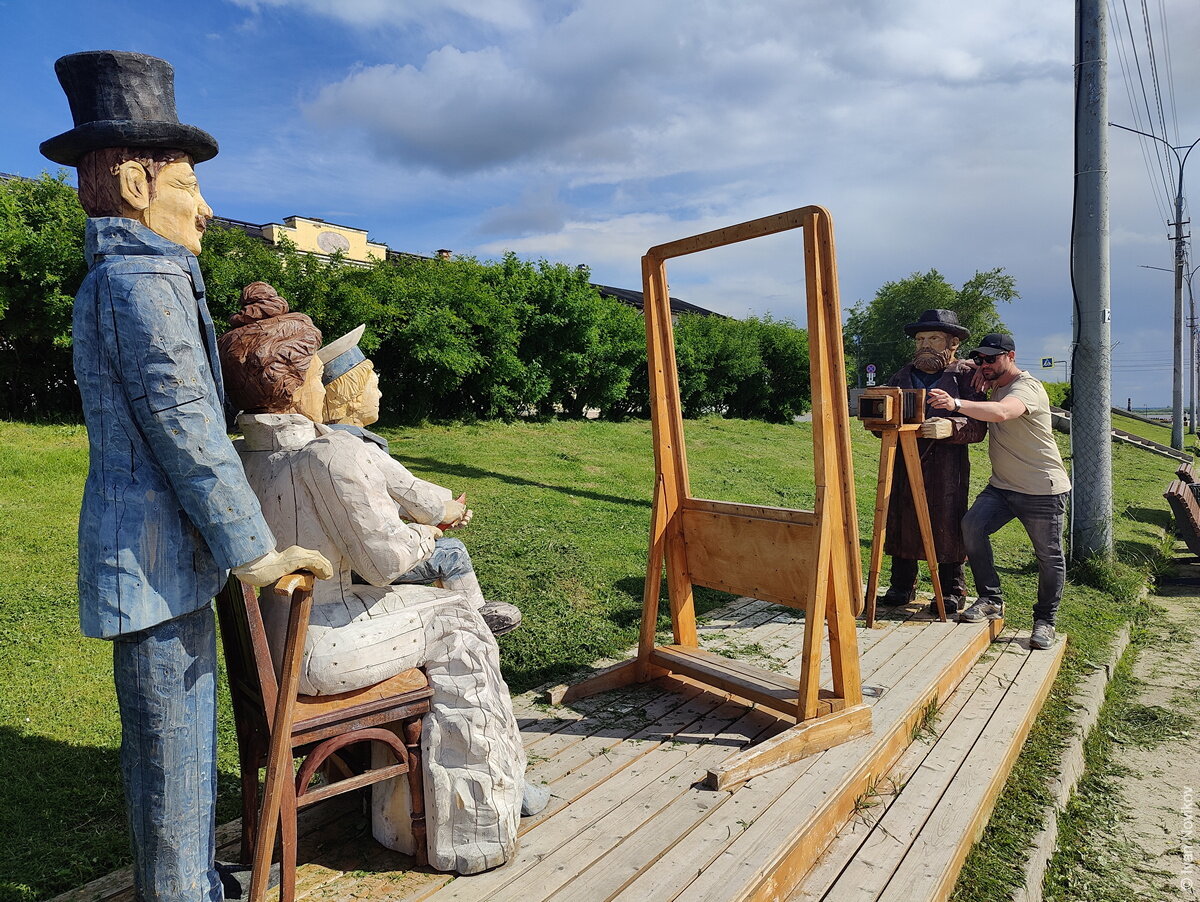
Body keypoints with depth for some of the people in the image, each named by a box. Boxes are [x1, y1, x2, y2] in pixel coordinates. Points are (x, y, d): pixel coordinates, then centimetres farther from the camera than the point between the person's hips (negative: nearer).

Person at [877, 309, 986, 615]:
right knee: (901, 522, 5)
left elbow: (978, 427, -6)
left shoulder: (965, 376, 2)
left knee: (947, 526, -1)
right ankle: (902, 586, 18)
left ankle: (952, 592, 14)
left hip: (947, 466, -4)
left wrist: (950, 427, -24)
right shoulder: (903, 375, 16)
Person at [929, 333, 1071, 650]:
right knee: (972, 525, -16)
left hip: (1043, 489, -7)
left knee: (1049, 556, 3)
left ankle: (1045, 621, 20)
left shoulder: (1028, 387, -17)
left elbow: (1001, 413, -38)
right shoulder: (996, 388, 12)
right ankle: (991, 600, -4)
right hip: (1002, 485, 7)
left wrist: (956, 404, -51)